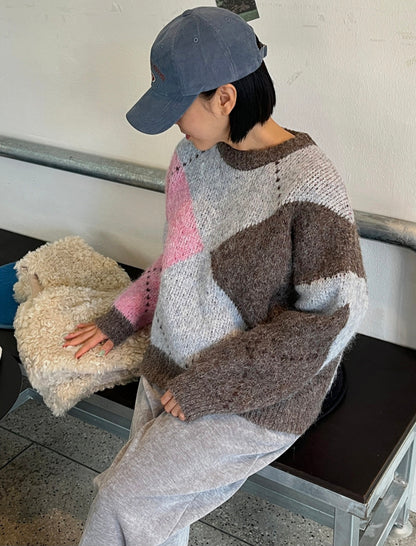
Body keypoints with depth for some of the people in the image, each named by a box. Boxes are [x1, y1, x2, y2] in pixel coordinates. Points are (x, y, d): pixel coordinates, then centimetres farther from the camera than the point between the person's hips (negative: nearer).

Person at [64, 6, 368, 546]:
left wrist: (209, 385, -19)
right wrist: (121, 318, 6)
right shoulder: (194, 155, 0)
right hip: (172, 378, 6)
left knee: (120, 501, -8)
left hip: (258, 400, -6)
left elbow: (334, 318, -22)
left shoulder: (308, 184, -22)